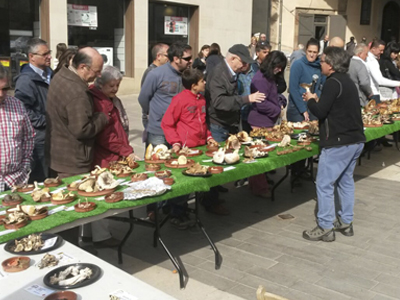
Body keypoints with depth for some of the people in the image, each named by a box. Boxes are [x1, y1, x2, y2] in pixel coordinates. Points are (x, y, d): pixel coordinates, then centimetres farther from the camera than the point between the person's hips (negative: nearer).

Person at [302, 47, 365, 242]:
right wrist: (318, 100, 13)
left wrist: (310, 100, 1)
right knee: (346, 181, 19)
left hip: (339, 142, -10)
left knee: (324, 184, -2)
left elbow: (320, 112, -18)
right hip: (355, 140, 10)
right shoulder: (347, 81, 15)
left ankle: (325, 228, 4)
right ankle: (346, 222, 28)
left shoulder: (333, 82, -14)